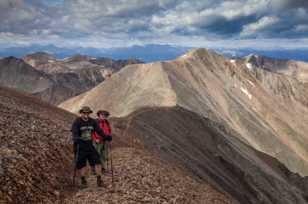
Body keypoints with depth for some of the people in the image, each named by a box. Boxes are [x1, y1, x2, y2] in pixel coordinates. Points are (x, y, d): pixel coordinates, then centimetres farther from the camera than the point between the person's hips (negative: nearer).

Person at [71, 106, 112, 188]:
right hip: (80, 146, -3)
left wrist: (105, 137, -22)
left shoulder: (93, 121, 2)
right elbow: (74, 133, -25)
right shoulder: (76, 122, -11)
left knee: (97, 161, -6)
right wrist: (77, 139, -46)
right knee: (81, 164, 4)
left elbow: (99, 130, -5)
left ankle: (99, 180, 3)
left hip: (90, 145, 3)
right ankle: (83, 180, 23)